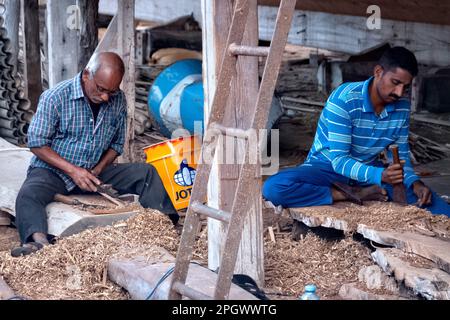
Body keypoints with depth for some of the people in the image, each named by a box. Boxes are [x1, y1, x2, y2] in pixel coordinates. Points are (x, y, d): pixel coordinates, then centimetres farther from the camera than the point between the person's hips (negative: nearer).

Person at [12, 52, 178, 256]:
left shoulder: (118, 101, -2)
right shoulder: (55, 97, -14)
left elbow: (117, 144, 9)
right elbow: (37, 143, -12)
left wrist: (98, 170, -11)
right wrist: (73, 170, -21)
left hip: (95, 172, 4)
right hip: (52, 170, -4)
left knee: (146, 172, -13)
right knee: (28, 195, -36)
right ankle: (39, 240, -59)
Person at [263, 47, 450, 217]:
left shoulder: (402, 108, -5)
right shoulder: (344, 99, -22)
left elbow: (401, 156, 3)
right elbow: (338, 160, -25)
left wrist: (414, 182, -20)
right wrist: (380, 176, -42)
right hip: (328, 167, -3)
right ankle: (354, 195, -24)